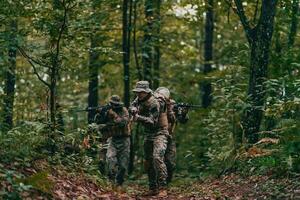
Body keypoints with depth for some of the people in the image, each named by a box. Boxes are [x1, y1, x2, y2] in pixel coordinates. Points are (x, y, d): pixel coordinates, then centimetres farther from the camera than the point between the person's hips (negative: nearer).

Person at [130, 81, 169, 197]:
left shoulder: (154, 103, -22)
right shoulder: (140, 100, 3)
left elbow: (152, 122, -26)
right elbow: (133, 105, 19)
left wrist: (138, 118, -36)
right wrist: (133, 110, -5)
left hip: (159, 134, -9)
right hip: (148, 135, 9)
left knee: (157, 158, -26)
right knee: (148, 162, 10)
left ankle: (162, 188, -28)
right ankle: (153, 188, 18)